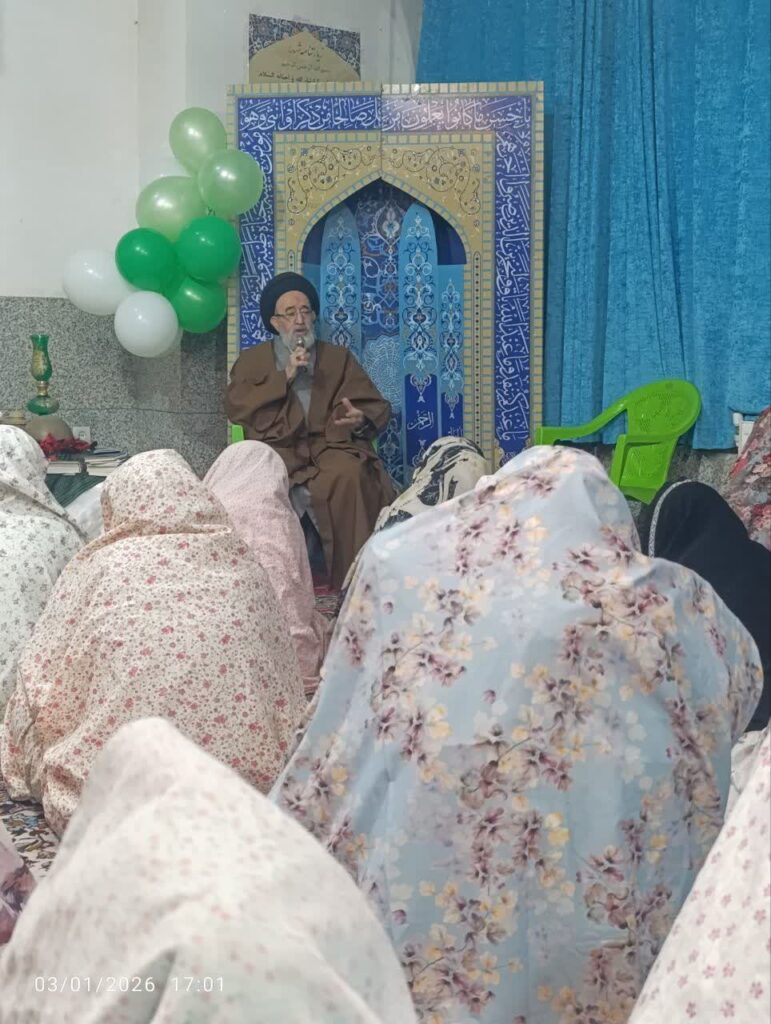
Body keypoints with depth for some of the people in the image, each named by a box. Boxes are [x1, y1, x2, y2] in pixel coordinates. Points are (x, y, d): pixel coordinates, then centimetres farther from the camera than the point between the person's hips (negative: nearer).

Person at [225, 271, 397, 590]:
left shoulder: (338, 358, 22)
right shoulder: (252, 360, 20)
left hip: (328, 445, 1)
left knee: (349, 476, -35)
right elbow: (235, 408, 3)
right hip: (276, 449, 0)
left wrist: (362, 419, -13)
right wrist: (284, 378, -4)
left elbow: (378, 406, 13)